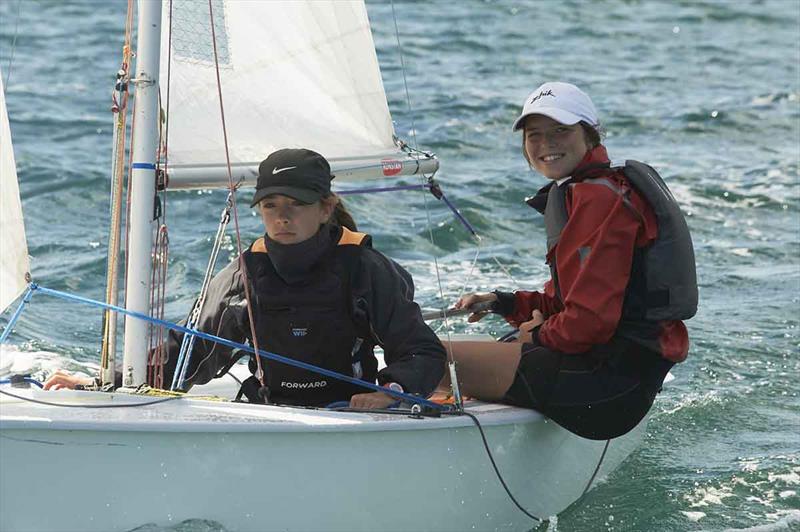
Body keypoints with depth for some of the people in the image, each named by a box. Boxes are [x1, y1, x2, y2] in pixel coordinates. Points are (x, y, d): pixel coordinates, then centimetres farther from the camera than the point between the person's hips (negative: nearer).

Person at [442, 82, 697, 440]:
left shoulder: (598, 198, -13)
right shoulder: (577, 194, 21)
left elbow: (591, 319, -20)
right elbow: (563, 301, 24)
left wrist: (538, 336, -2)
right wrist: (500, 304, 11)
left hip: (612, 377, -11)